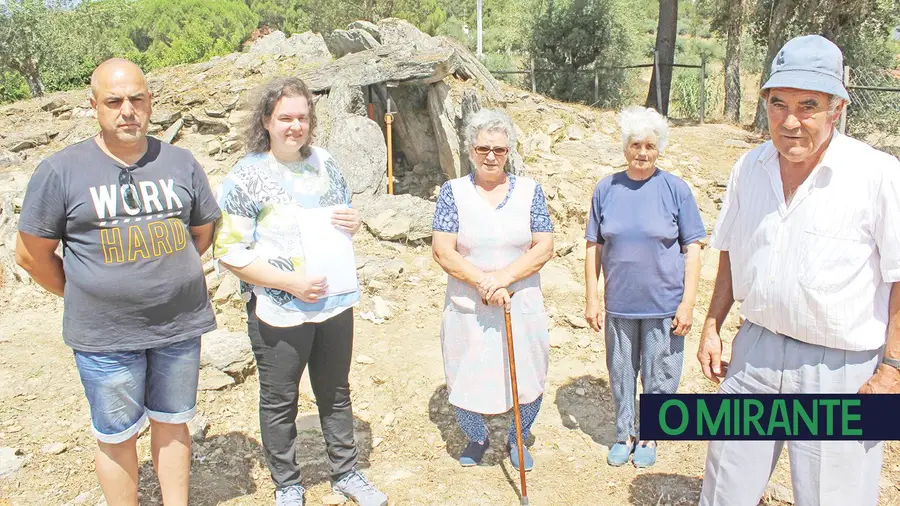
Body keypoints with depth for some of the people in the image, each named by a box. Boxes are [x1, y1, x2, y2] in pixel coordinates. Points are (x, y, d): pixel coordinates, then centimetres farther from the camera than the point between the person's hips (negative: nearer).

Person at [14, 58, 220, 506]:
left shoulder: (181, 163, 1)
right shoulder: (60, 171, -7)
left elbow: (203, 233, 13)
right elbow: (31, 255, -1)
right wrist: (85, 297, 6)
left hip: (180, 326, 3)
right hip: (105, 335, -2)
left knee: (171, 423, 18)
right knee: (117, 436, 12)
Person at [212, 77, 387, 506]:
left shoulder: (324, 163, 5)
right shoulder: (245, 177, -12)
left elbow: (344, 214, 18)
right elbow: (228, 251, -14)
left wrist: (353, 223, -7)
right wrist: (290, 282, -22)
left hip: (334, 301, 5)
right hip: (278, 310, -4)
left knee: (336, 393, 19)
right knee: (280, 402, 12)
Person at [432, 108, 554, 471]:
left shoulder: (529, 190, 1)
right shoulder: (453, 191, -3)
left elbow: (544, 247, -5)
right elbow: (442, 250, -10)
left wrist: (503, 277, -18)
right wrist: (484, 283, -17)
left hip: (522, 308, 1)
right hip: (467, 310, -1)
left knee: (528, 381, 10)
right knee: (464, 382, 10)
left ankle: (517, 440, 40)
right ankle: (476, 439, 42)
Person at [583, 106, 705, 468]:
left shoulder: (676, 189, -4)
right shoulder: (606, 189, 1)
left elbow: (692, 249, -3)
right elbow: (593, 247, 4)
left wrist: (688, 303, -7)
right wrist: (592, 299, 1)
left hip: (664, 306, -2)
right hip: (619, 305, 2)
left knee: (659, 378, 10)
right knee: (621, 375, 15)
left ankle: (649, 437, 32)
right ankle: (625, 434, 35)